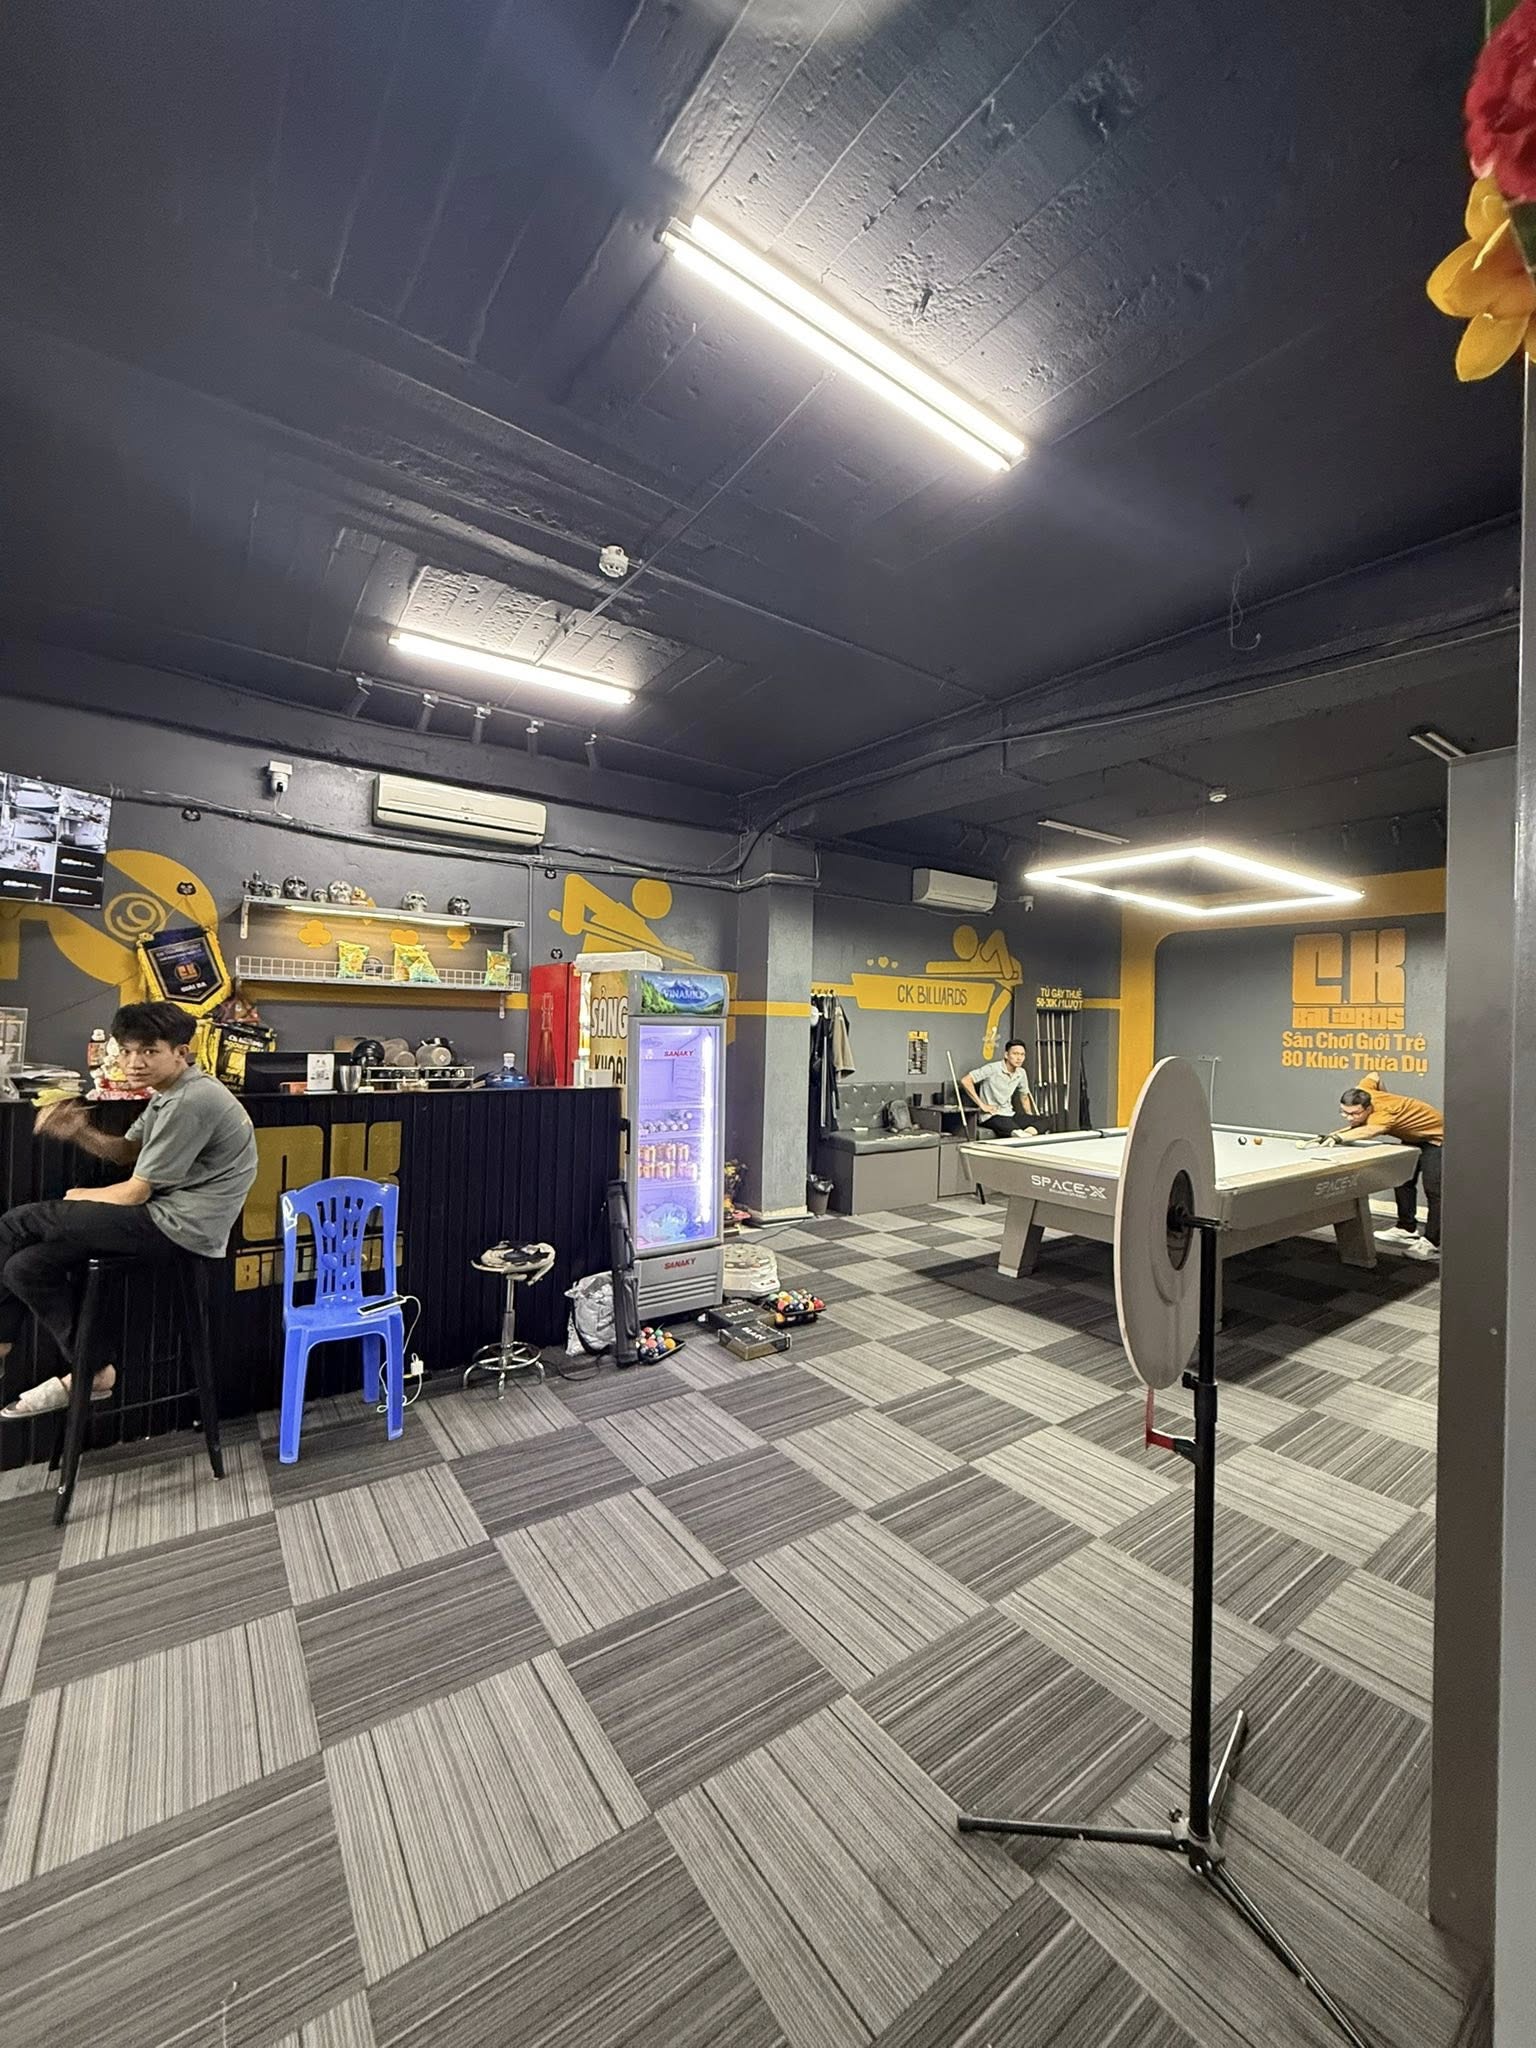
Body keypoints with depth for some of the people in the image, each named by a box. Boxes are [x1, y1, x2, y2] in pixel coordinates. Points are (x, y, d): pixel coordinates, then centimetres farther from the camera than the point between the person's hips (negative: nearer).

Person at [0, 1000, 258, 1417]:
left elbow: (135, 1193, -16)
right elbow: (126, 1152, 19)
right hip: (164, 1217, 10)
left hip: (177, 1228, -10)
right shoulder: (170, 1091, 12)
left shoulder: (190, 1101, -22)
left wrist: (79, 1197, 5)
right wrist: (80, 1133, -1)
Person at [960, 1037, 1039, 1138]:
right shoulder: (993, 1068, -13)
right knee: (1015, 1131, -36)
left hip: (1009, 1114, 7)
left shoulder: (1021, 1073, 8)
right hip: (991, 1116, -7)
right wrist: (982, 1105, -16)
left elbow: (1025, 1096, 25)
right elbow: (965, 1081, -18)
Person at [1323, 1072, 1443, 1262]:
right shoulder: (1360, 1094, -20)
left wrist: (1338, 1137, -83)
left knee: (1433, 1189, -15)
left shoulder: (1383, 1112, -43)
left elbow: (1369, 1131, -67)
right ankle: (1407, 1229, 20)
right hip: (1413, 1136, 10)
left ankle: (1433, 1244, -14)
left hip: (1436, 1135, -9)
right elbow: (1374, 1076, 3)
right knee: (1403, 1180, 11)